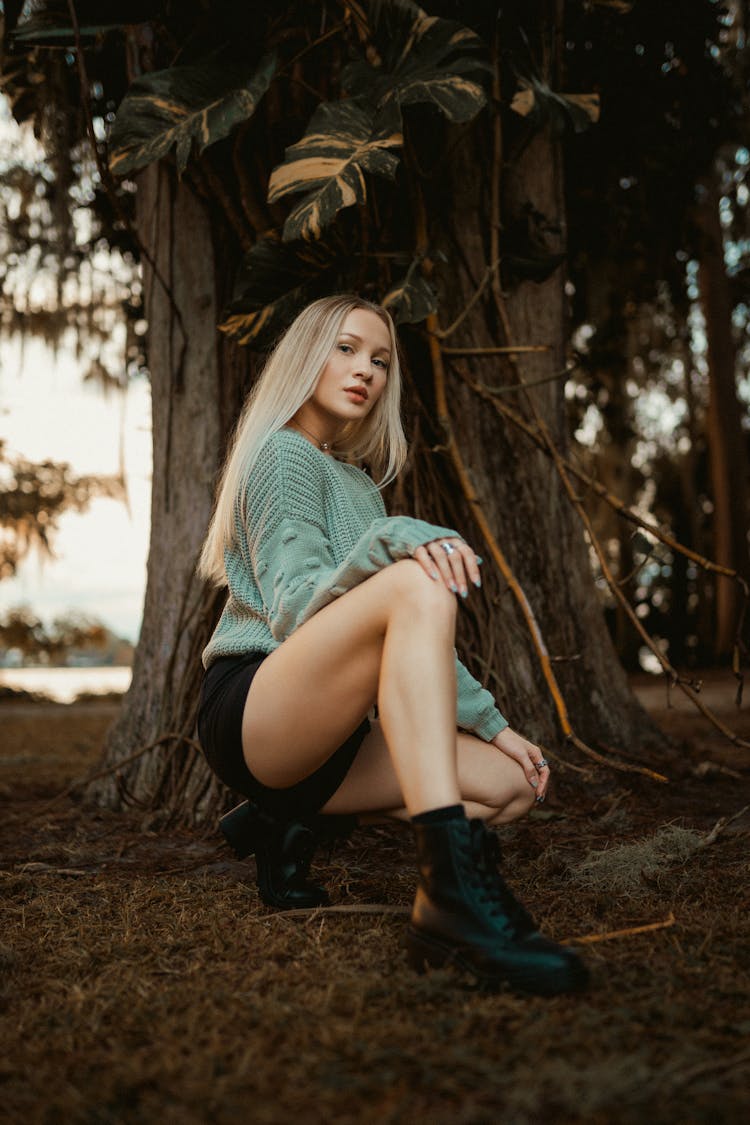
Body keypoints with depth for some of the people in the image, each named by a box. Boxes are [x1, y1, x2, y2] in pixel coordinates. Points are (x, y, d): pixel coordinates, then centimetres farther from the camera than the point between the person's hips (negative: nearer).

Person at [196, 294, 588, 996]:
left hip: (323, 732, 8)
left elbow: (414, 644, 21)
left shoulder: (359, 482, 25)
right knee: (418, 584, -33)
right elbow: (295, 608, -15)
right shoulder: (284, 453, 0)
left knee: (512, 784, -9)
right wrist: (393, 542, -32)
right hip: (251, 708, -8)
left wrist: (490, 722, 12)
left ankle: (296, 821, 2)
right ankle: (455, 889, -47)